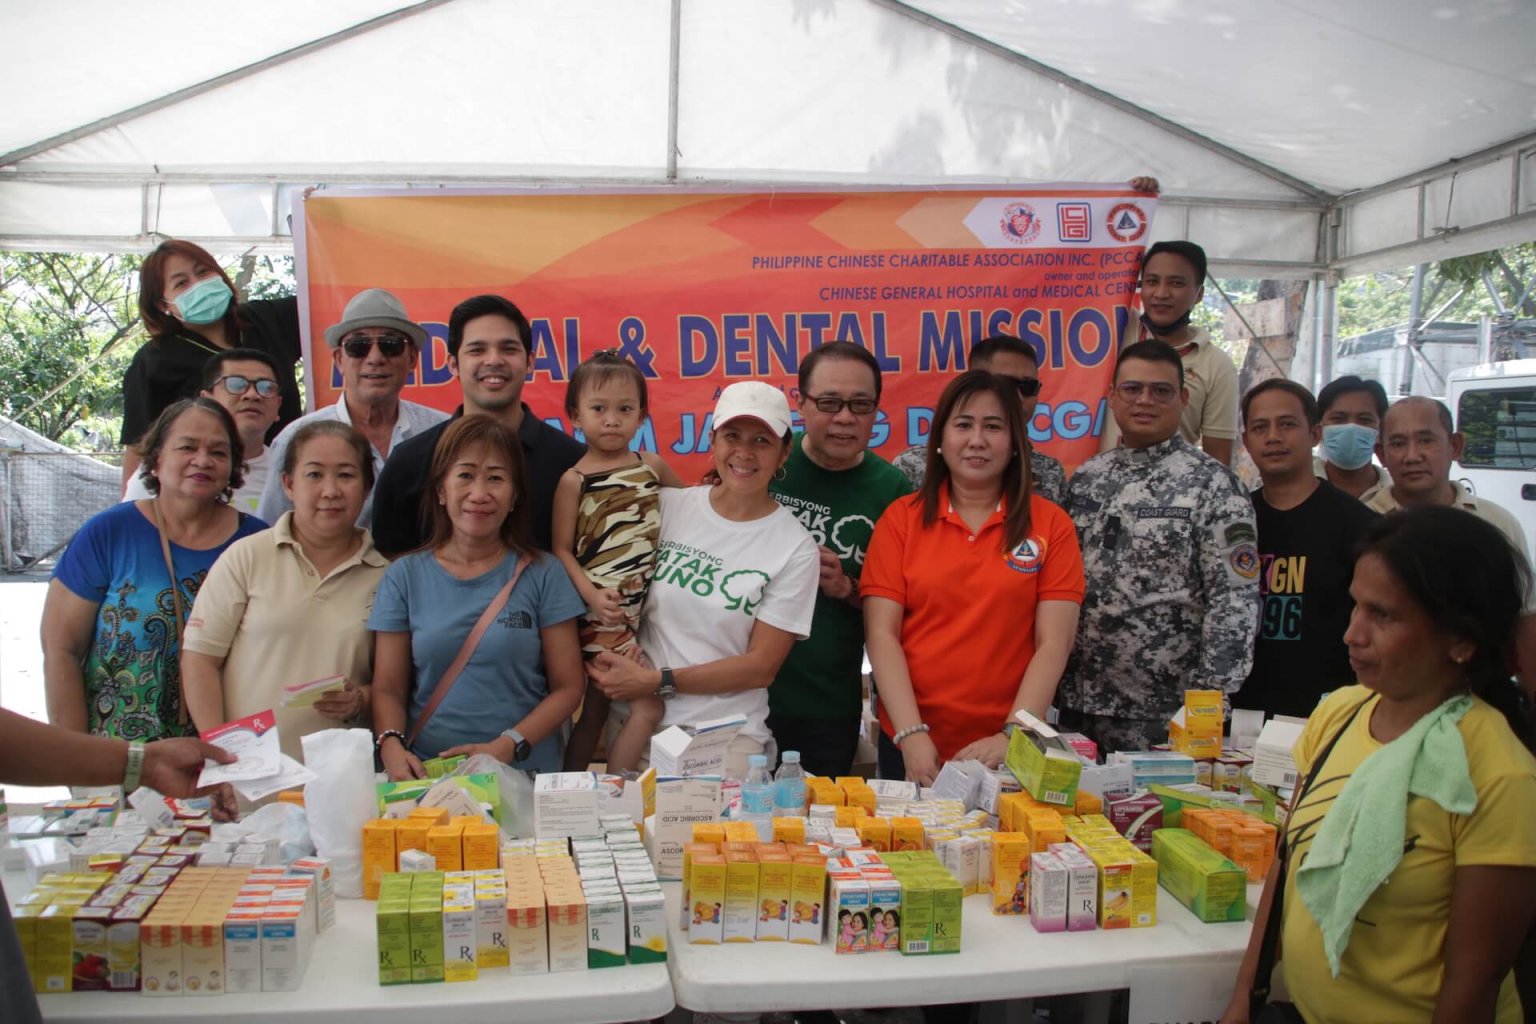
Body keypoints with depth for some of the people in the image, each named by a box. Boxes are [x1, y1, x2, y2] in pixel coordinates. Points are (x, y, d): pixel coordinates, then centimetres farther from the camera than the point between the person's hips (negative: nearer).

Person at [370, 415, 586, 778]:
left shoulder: (542, 574, 4)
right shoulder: (404, 577, 9)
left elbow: (567, 687, 3)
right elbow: (388, 688, 8)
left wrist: (508, 746, -11)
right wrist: (391, 744, -12)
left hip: (526, 772, 0)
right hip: (427, 773, 1)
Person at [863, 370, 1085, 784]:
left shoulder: (1050, 524, 0)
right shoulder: (901, 518, 0)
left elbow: (1053, 643, -5)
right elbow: (881, 634, -4)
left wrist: (1011, 736, -15)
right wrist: (911, 734, -13)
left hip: (1008, 750, 0)